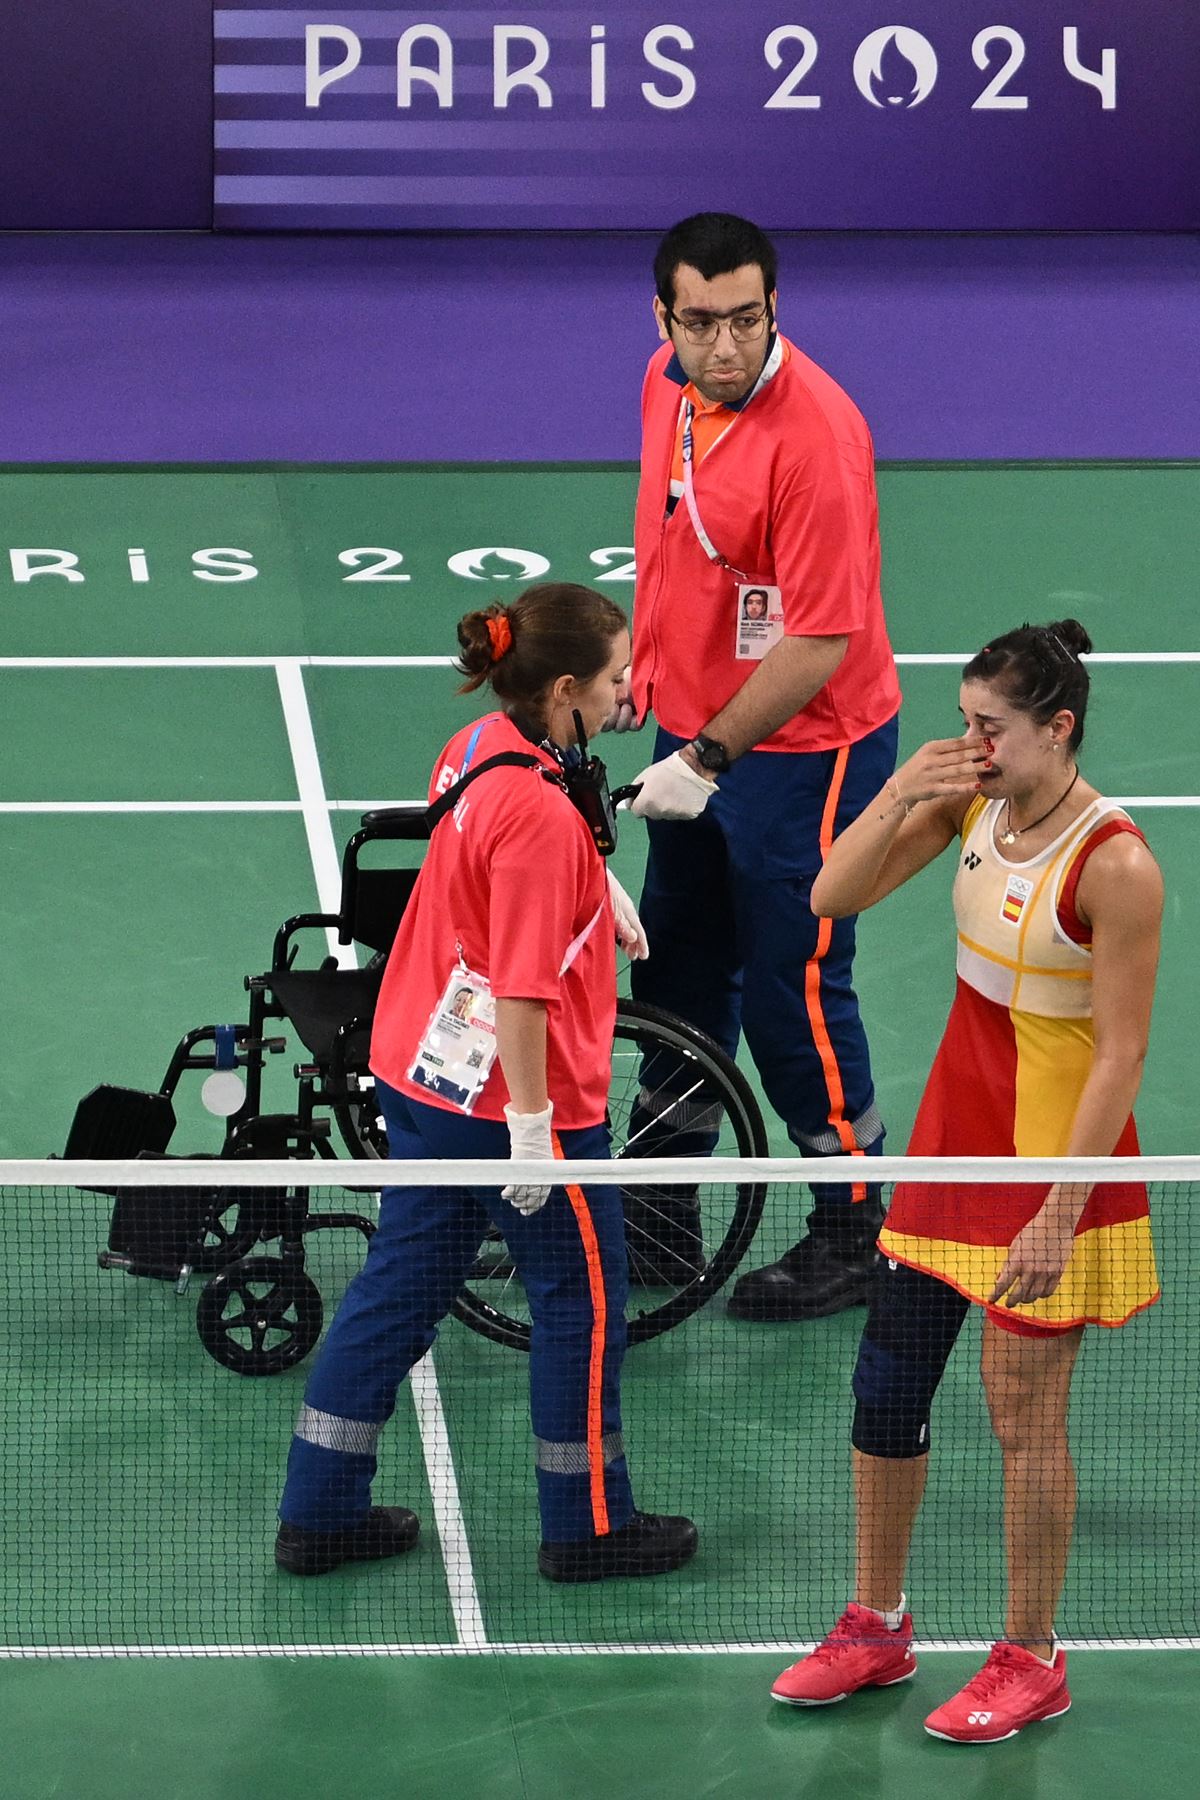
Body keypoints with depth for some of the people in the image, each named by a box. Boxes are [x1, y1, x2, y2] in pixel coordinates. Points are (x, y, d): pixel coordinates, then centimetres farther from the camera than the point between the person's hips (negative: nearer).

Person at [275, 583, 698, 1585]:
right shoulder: (539, 813, -26)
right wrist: (530, 1120, -22)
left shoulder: (476, 750, 1)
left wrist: (600, 886, 16)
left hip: (424, 1070, 9)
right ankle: (588, 1528, 23)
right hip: (511, 1094, -9)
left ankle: (321, 1514, 23)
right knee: (585, 1299, 10)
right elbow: (522, 987, -26)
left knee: (400, 1287, 17)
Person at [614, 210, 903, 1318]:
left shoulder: (815, 434, -27)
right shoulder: (669, 385, -2)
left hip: (803, 750, -8)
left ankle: (855, 1236, 16)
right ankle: (662, 1210, 34)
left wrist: (709, 758, -22)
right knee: (679, 970, 18)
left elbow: (820, 643, -26)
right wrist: (639, 665, 19)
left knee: (792, 992, 0)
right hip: (697, 731, 8)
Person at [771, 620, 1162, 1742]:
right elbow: (835, 897, 0)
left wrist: (1058, 1217, -21)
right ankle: (877, 1628, 30)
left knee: (1025, 1417, 3)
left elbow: (1121, 1056, -21)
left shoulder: (1115, 866, -23)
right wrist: (897, 797, -17)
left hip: (1054, 1158, -7)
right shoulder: (973, 798, -2)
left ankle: (1031, 1662, 20)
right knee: (886, 1384, 13)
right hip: (953, 1133, 7)